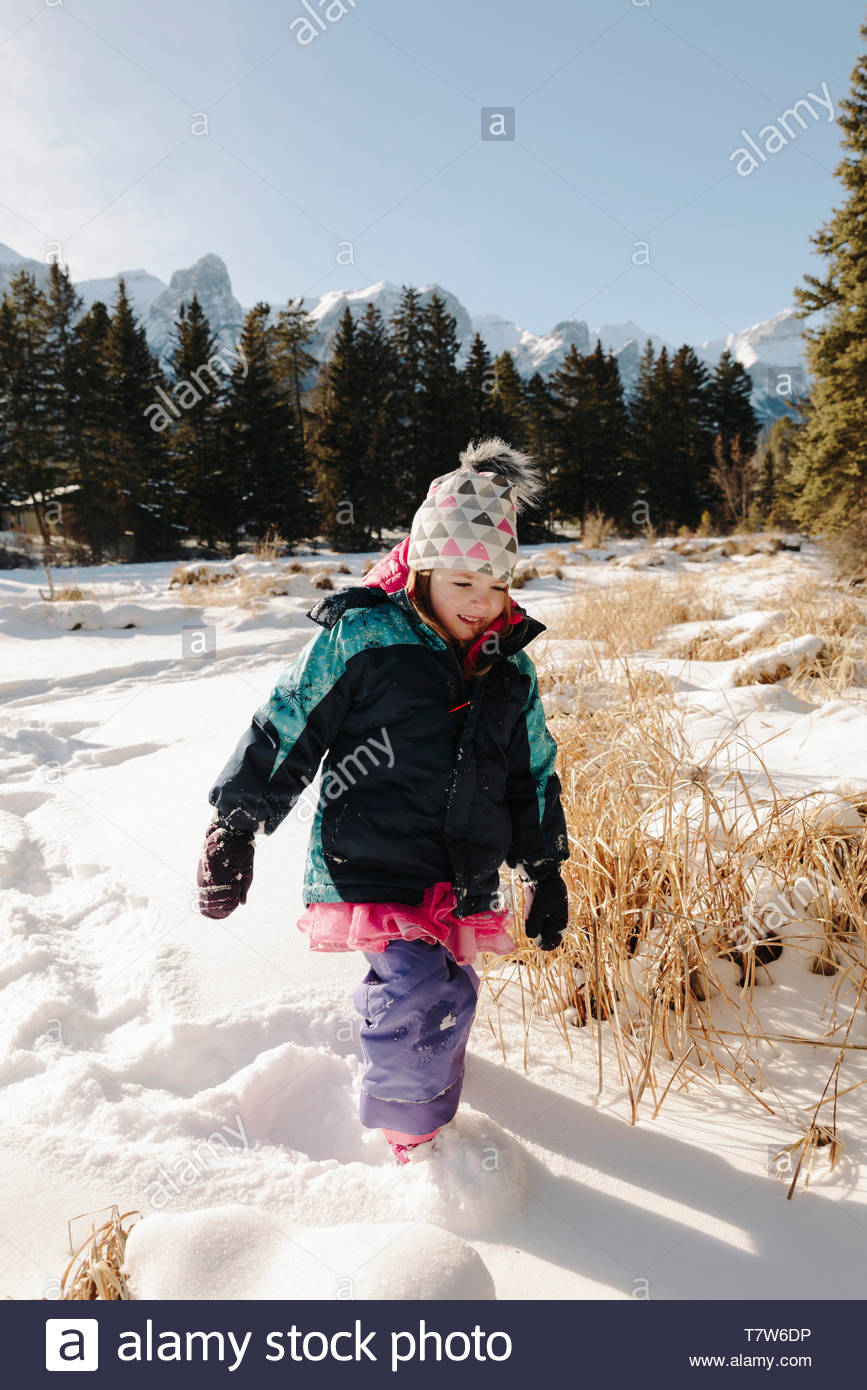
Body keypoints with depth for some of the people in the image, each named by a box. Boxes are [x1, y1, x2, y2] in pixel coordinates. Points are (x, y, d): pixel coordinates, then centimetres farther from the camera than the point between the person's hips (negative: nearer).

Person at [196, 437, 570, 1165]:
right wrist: (235, 828, -4)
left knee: (451, 995, 17)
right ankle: (416, 1143, 6)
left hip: (463, 881, 6)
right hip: (371, 868, -5)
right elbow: (283, 731, -4)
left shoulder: (510, 667, 8)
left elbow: (534, 775, 18)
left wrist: (547, 872, 19)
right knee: (414, 988, -19)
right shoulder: (358, 637, -10)